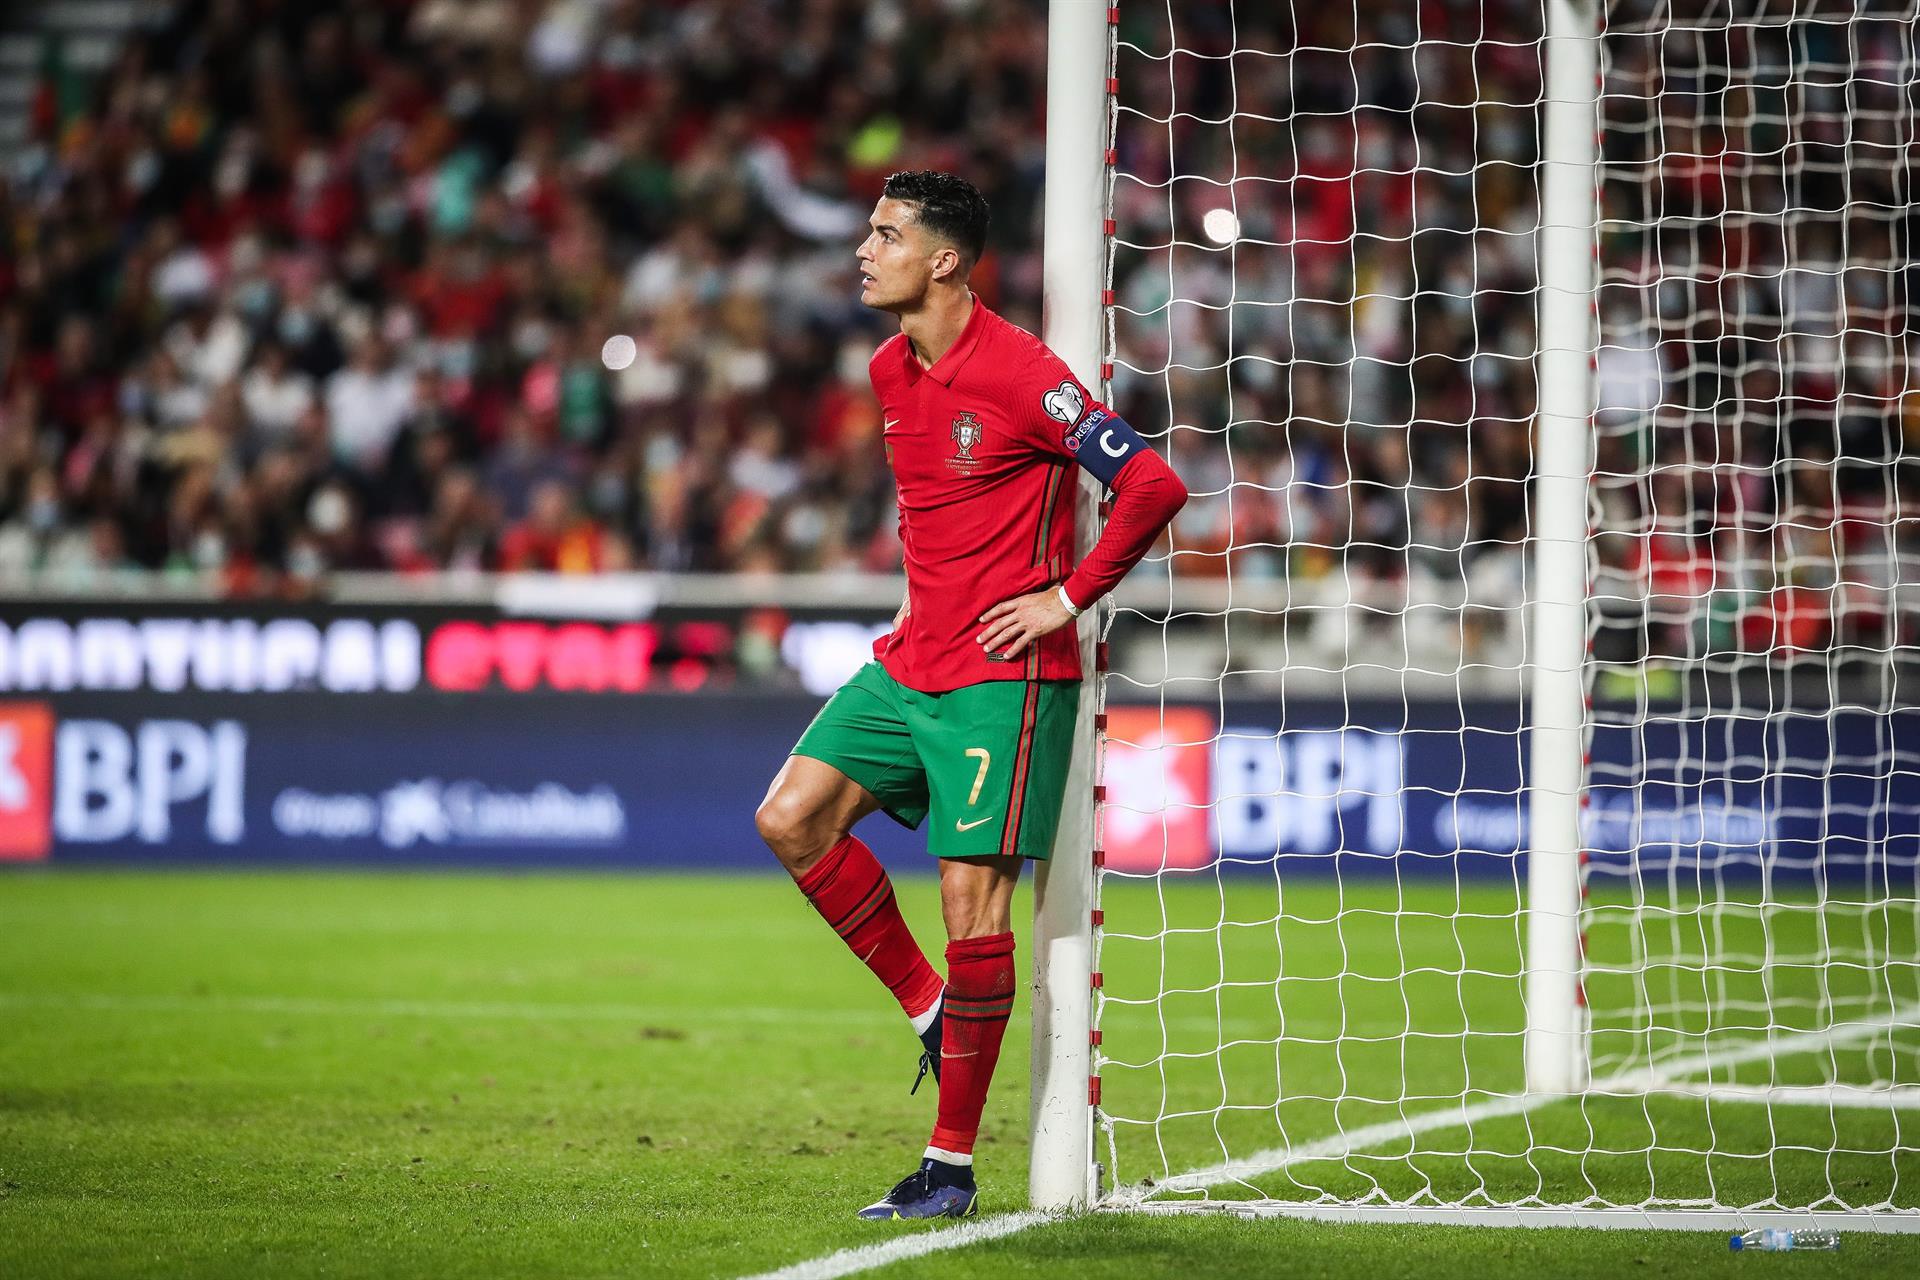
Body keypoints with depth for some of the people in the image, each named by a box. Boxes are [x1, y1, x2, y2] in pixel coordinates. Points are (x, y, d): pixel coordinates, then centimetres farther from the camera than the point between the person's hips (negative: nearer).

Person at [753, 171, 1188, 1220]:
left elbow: (1154, 485, -19)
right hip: (910, 662, 8)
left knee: (973, 900, -7)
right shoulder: (889, 372, 10)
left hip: (1001, 676, -8)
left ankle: (950, 1166, 2)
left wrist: (1067, 597, -14)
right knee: (790, 817, -5)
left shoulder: (1020, 375, -16)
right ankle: (930, 1011, 12)